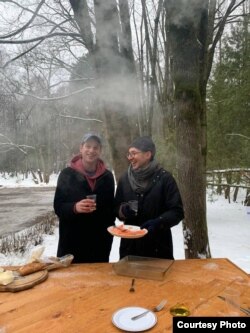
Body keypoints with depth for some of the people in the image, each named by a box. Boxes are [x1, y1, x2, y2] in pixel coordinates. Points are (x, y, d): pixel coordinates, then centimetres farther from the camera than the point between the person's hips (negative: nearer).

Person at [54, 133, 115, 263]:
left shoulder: (107, 176, 3)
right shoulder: (67, 174, -5)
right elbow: (58, 207, -4)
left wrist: (109, 236, 8)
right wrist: (75, 207, -24)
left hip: (100, 242, 2)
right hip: (72, 241, -2)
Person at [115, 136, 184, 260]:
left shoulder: (164, 178, -9)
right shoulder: (125, 178, 2)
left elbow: (177, 211, -8)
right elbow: (116, 207, 10)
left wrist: (158, 222, -24)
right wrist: (123, 210, -12)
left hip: (158, 246, -3)